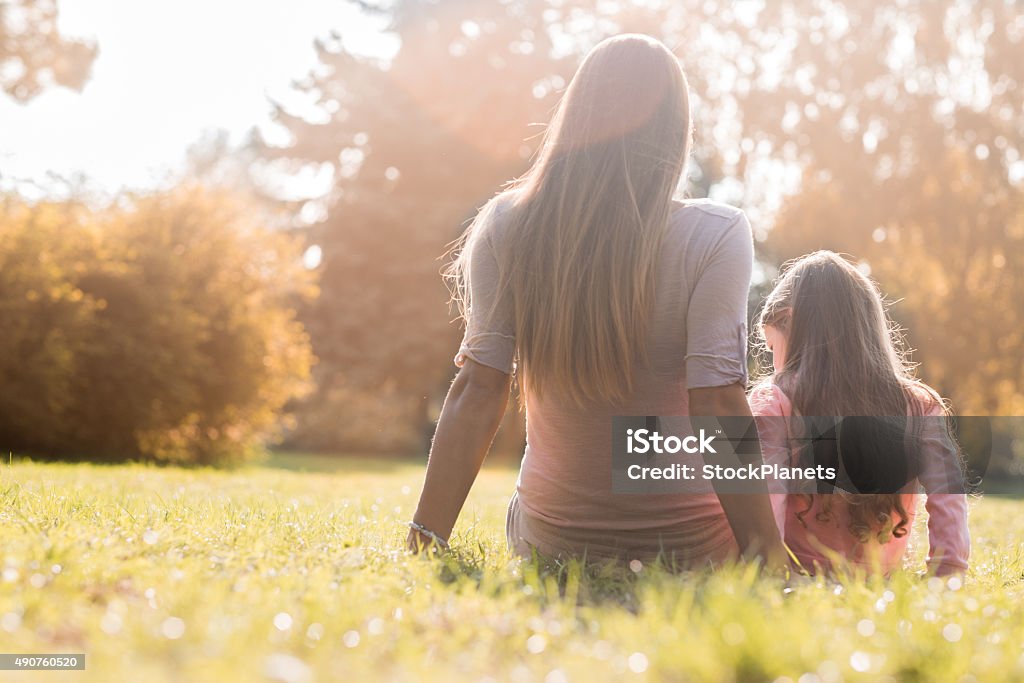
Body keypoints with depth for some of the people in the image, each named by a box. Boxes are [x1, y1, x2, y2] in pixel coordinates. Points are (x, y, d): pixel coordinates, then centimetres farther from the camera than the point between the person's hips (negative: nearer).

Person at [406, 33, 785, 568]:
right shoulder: (716, 235, -17)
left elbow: (478, 391, -14)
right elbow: (717, 405, -22)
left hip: (548, 542, 3)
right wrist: (767, 552, -18)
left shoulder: (506, 227, -9)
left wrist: (423, 542, -11)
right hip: (689, 548, -3)